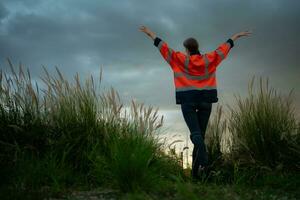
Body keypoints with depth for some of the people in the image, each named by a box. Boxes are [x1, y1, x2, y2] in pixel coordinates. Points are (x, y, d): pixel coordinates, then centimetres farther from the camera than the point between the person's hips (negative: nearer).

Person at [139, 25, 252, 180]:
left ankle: (203, 160, -34)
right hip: (206, 99, 3)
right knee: (200, 133, 8)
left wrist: (150, 33, 10)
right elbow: (224, 47, 15)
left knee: (195, 133, -9)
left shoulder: (181, 60, 0)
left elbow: (164, 47, 2)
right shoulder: (209, 59, 6)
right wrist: (237, 36, 29)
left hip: (188, 100, -2)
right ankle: (196, 169, 8)